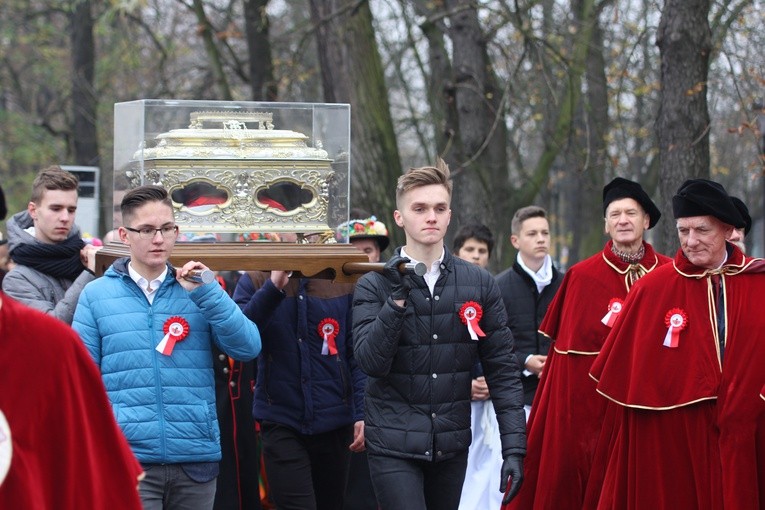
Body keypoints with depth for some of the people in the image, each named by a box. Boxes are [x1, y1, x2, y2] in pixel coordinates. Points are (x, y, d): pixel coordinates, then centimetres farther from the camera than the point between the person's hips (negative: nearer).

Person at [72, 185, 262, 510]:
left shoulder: (197, 290, 8)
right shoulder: (96, 295, 3)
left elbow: (247, 348, -2)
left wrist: (207, 293, -11)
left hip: (197, 459, 2)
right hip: (127, 460, -2)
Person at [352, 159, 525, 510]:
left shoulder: (479, 284, 4)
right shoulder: (374, 286, -1)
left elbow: (502, 370, 3)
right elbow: (370, 362, -12)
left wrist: (514, 448, -4)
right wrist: (396, 300, -22)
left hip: (452, 444, 3)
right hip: (394, 444, -3)